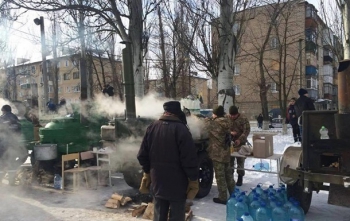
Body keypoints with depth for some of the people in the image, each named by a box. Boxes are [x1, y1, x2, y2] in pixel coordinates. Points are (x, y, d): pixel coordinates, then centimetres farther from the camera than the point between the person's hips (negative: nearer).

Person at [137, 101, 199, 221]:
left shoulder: (152, 127, 3)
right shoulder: (181, 129, -16)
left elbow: (142, 155, 8)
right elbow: (189, 158, -18)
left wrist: (147, 172, 20)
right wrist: (193, 179, -7)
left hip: (157, 182, 6)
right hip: (177, 184, -5)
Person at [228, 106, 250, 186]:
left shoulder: (243, 119, -9)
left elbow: (246, 131, -13)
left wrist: (240, 140, -25)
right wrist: (230, 132, -16)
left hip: (240, 143, -3)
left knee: (240, 160, 2)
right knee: (230, 160, 9)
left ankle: (240, 178, 13)